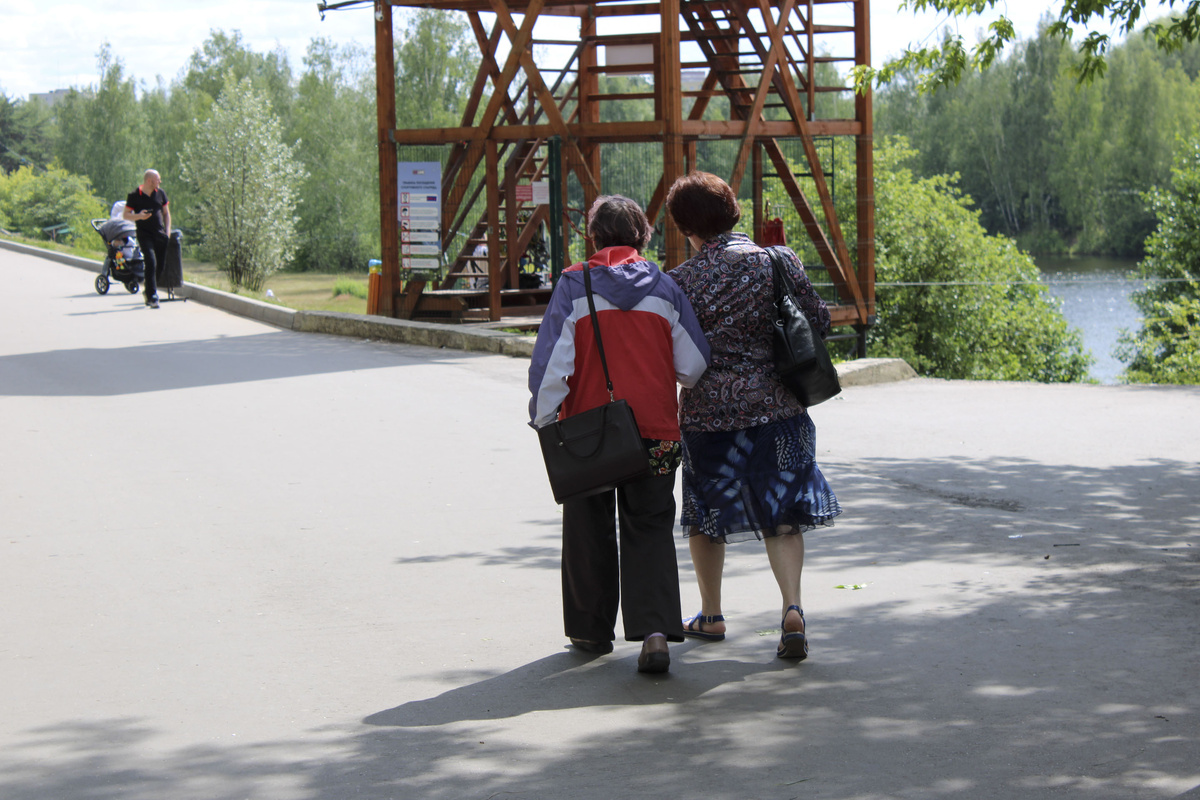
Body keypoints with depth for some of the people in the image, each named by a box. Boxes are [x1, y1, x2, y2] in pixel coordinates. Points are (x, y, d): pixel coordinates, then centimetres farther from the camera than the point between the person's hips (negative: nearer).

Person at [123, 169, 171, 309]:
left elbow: (166, 213, 19)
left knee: (160, 265, 7)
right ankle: (152, 296, -19)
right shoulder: (134, 196, -3)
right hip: (145, 234, -5)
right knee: (151, 262, -19)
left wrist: (167, 230, 7)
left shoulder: (160, 193, 9)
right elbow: (125, 215, 1)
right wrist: (139, 216, -18)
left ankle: (148, 292, 28)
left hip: (161, 234, 5)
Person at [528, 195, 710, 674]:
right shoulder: (663, 287, 2)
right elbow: (695, 366, 2)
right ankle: (655, 630, -14)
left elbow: (551, 365, -9)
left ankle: (591, 630, 25)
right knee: (650, 531, 5)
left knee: (589, 531, 15)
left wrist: (543, 421, 0)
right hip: (655, 433, 1)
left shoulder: (574, 287, -4)